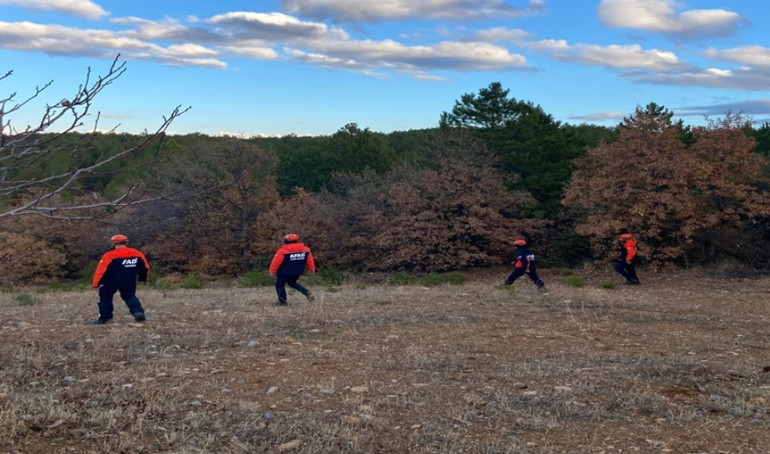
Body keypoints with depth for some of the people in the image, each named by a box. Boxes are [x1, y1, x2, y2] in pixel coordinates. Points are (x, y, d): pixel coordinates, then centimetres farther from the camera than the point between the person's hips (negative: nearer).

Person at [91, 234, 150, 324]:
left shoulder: (109, 255, -13)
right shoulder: (137, 254, 0)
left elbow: (101, 270, -13)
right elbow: (145, 268, 9)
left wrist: (95, 283, -5)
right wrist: (142, 278, 26)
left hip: (111, 282, -4)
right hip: (129, 282, 4)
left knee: (105, 297, 14)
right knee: (129, 296, 19)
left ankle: (104, 317, 14)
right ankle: (138, 312, -1)